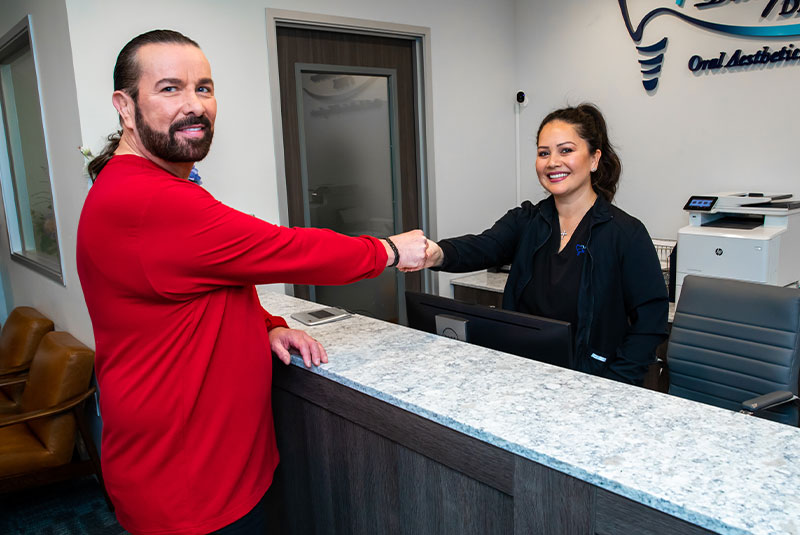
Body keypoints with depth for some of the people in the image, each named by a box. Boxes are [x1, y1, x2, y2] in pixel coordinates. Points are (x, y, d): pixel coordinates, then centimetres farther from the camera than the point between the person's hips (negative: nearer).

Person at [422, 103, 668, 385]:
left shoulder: (626, 233, -5)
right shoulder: (525, 220, 7)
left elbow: (651, 319, -6)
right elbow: (482, 247, -12)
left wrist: (613, 387, -15)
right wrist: (439, 254, -34)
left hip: (587, 382, -1)